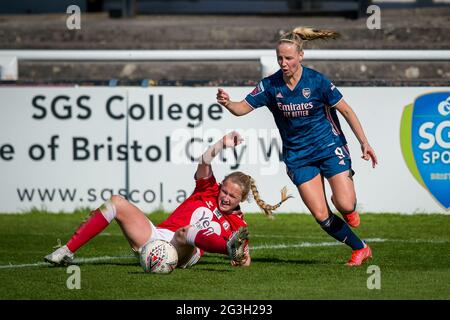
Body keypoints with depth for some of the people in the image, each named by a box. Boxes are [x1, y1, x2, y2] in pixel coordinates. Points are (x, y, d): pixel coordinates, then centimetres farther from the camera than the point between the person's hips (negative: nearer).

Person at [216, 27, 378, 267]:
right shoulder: (271, 85, -8)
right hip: (298, 156, 2)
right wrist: (227, 103, -28)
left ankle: (350, 210, 21)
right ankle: (360, 248, 13)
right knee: (321, 215, -8)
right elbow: (244, 107, -5)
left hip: (330, 148, -2)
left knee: (345, 205, -18)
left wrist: (364, 142, -7)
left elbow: (345, 110, -5)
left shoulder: (316, 81, -14)